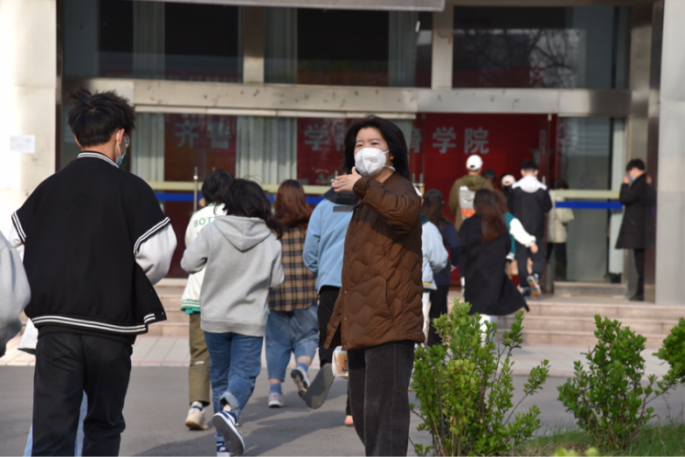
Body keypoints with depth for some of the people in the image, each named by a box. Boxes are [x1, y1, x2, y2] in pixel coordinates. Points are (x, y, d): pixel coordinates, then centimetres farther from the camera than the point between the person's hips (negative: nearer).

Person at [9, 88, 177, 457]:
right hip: (110, 327, -2)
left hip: (54, 326, 2)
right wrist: (136, 288, 9)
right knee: (103, 427, 16)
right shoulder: (131, 189, -4)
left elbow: (11, 240, 7)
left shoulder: (49, 187, 7)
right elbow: (156, 254, -13)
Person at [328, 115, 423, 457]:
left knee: (383, 408, -12)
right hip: (362, 323, 10)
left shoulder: (399, 189, -7)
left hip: (389, 322, -10)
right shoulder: (369, 200, 23)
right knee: (361, 410, 15)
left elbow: (407, 211, -36)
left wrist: (361, 187, -33)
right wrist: (341, 319, 27)